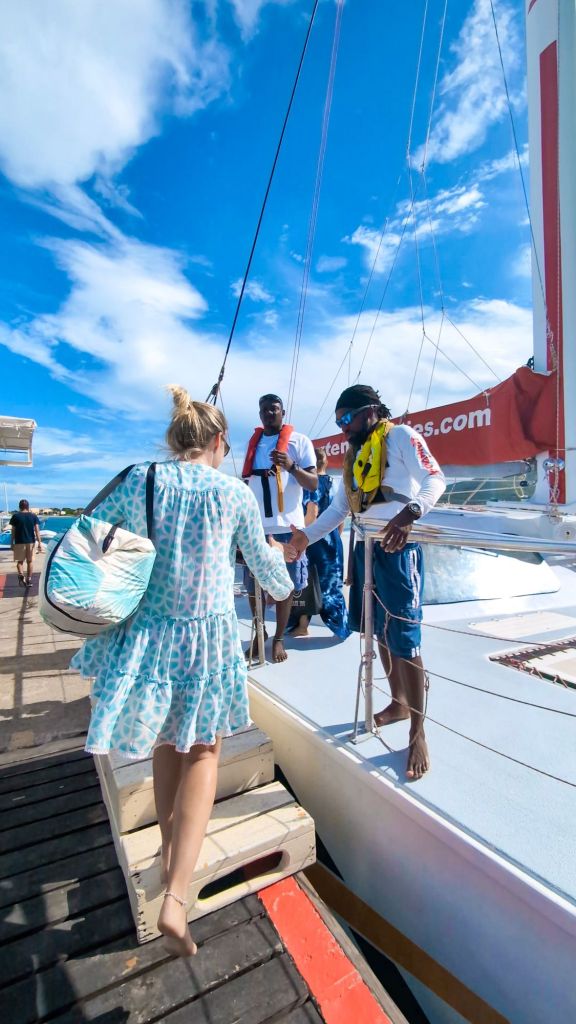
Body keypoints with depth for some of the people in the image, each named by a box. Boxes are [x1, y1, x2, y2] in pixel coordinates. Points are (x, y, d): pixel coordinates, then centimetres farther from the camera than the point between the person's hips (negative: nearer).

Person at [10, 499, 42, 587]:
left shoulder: (15, 516, -2)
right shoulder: (33, 516, 0)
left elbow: (13, 531, -1)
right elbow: (37, 530, -5)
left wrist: (12, 543, 7)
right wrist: (39, 542, -4)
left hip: (19, 542, -1)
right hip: (30, 541, 1)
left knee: (20, 561, 9)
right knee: (30, 561, 11)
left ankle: (21, 575, -16)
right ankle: (29, 580, 14)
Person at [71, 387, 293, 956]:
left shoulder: (138, 481, -2)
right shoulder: (234, 493, -6)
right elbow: (264, 565, 4)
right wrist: (284, 587, 27)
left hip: (146, 632, 3)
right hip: (207, 637, -2)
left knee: (166, 743, 26)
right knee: (202, 749, 18)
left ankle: (170, 854, 43)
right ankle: (176, 896, 12)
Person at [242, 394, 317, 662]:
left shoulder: (299, 441, 1)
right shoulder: (253, 442, 15)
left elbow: (313, 484, -4)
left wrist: (291, 466, -23)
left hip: (286, 526, -4)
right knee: (253, 585, 8)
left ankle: (279, 639, 20)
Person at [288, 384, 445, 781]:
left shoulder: (401, 436, -1)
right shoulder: (355, 453, 21)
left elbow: (435, 479, -14)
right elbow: (339, 507, 21)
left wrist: (410, 513, -33)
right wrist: (306, 536, 13)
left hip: (398, 545, -8)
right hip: (366, 546, 8)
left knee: (404, 638, -6)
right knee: (380, 632, 14)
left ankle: (418, 734, 7)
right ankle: (398, 704, 32)